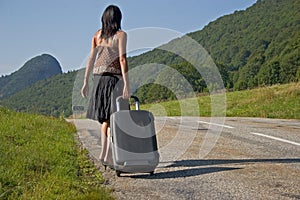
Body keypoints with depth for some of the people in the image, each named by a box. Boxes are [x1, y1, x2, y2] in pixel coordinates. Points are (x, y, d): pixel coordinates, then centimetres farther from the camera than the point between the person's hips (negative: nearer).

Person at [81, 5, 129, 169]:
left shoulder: (97, 35, 10)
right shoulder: (121, 35, -4)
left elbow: (91, 59, 7)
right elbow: (122, 60, -12)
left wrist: (85, 82, 9)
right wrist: (126, 84, -14)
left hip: (98, 77, 5)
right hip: (114, 77, -5)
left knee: (105, 117, 15)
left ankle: (103, 153, 12)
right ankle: (108, 156, -5)